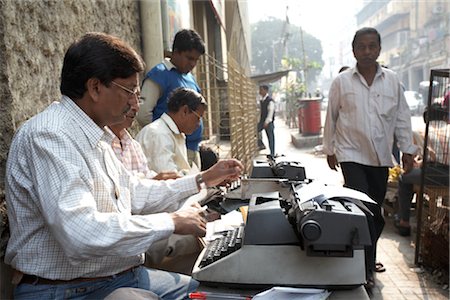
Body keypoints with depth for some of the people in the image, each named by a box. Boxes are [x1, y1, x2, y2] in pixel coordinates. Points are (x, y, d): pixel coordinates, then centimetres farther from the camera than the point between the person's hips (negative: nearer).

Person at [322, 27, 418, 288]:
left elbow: (402, 117, 7)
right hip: (352, 155, -3)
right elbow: (331, 117, 3)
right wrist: (329, 149, 6)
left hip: (381, 157, 3)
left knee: (375, 210, 12)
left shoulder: (392, 80, 4)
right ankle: (366, 269, 4)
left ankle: (367, 259, 31)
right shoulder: (342, 81, -2)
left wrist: (408, 150, 5)